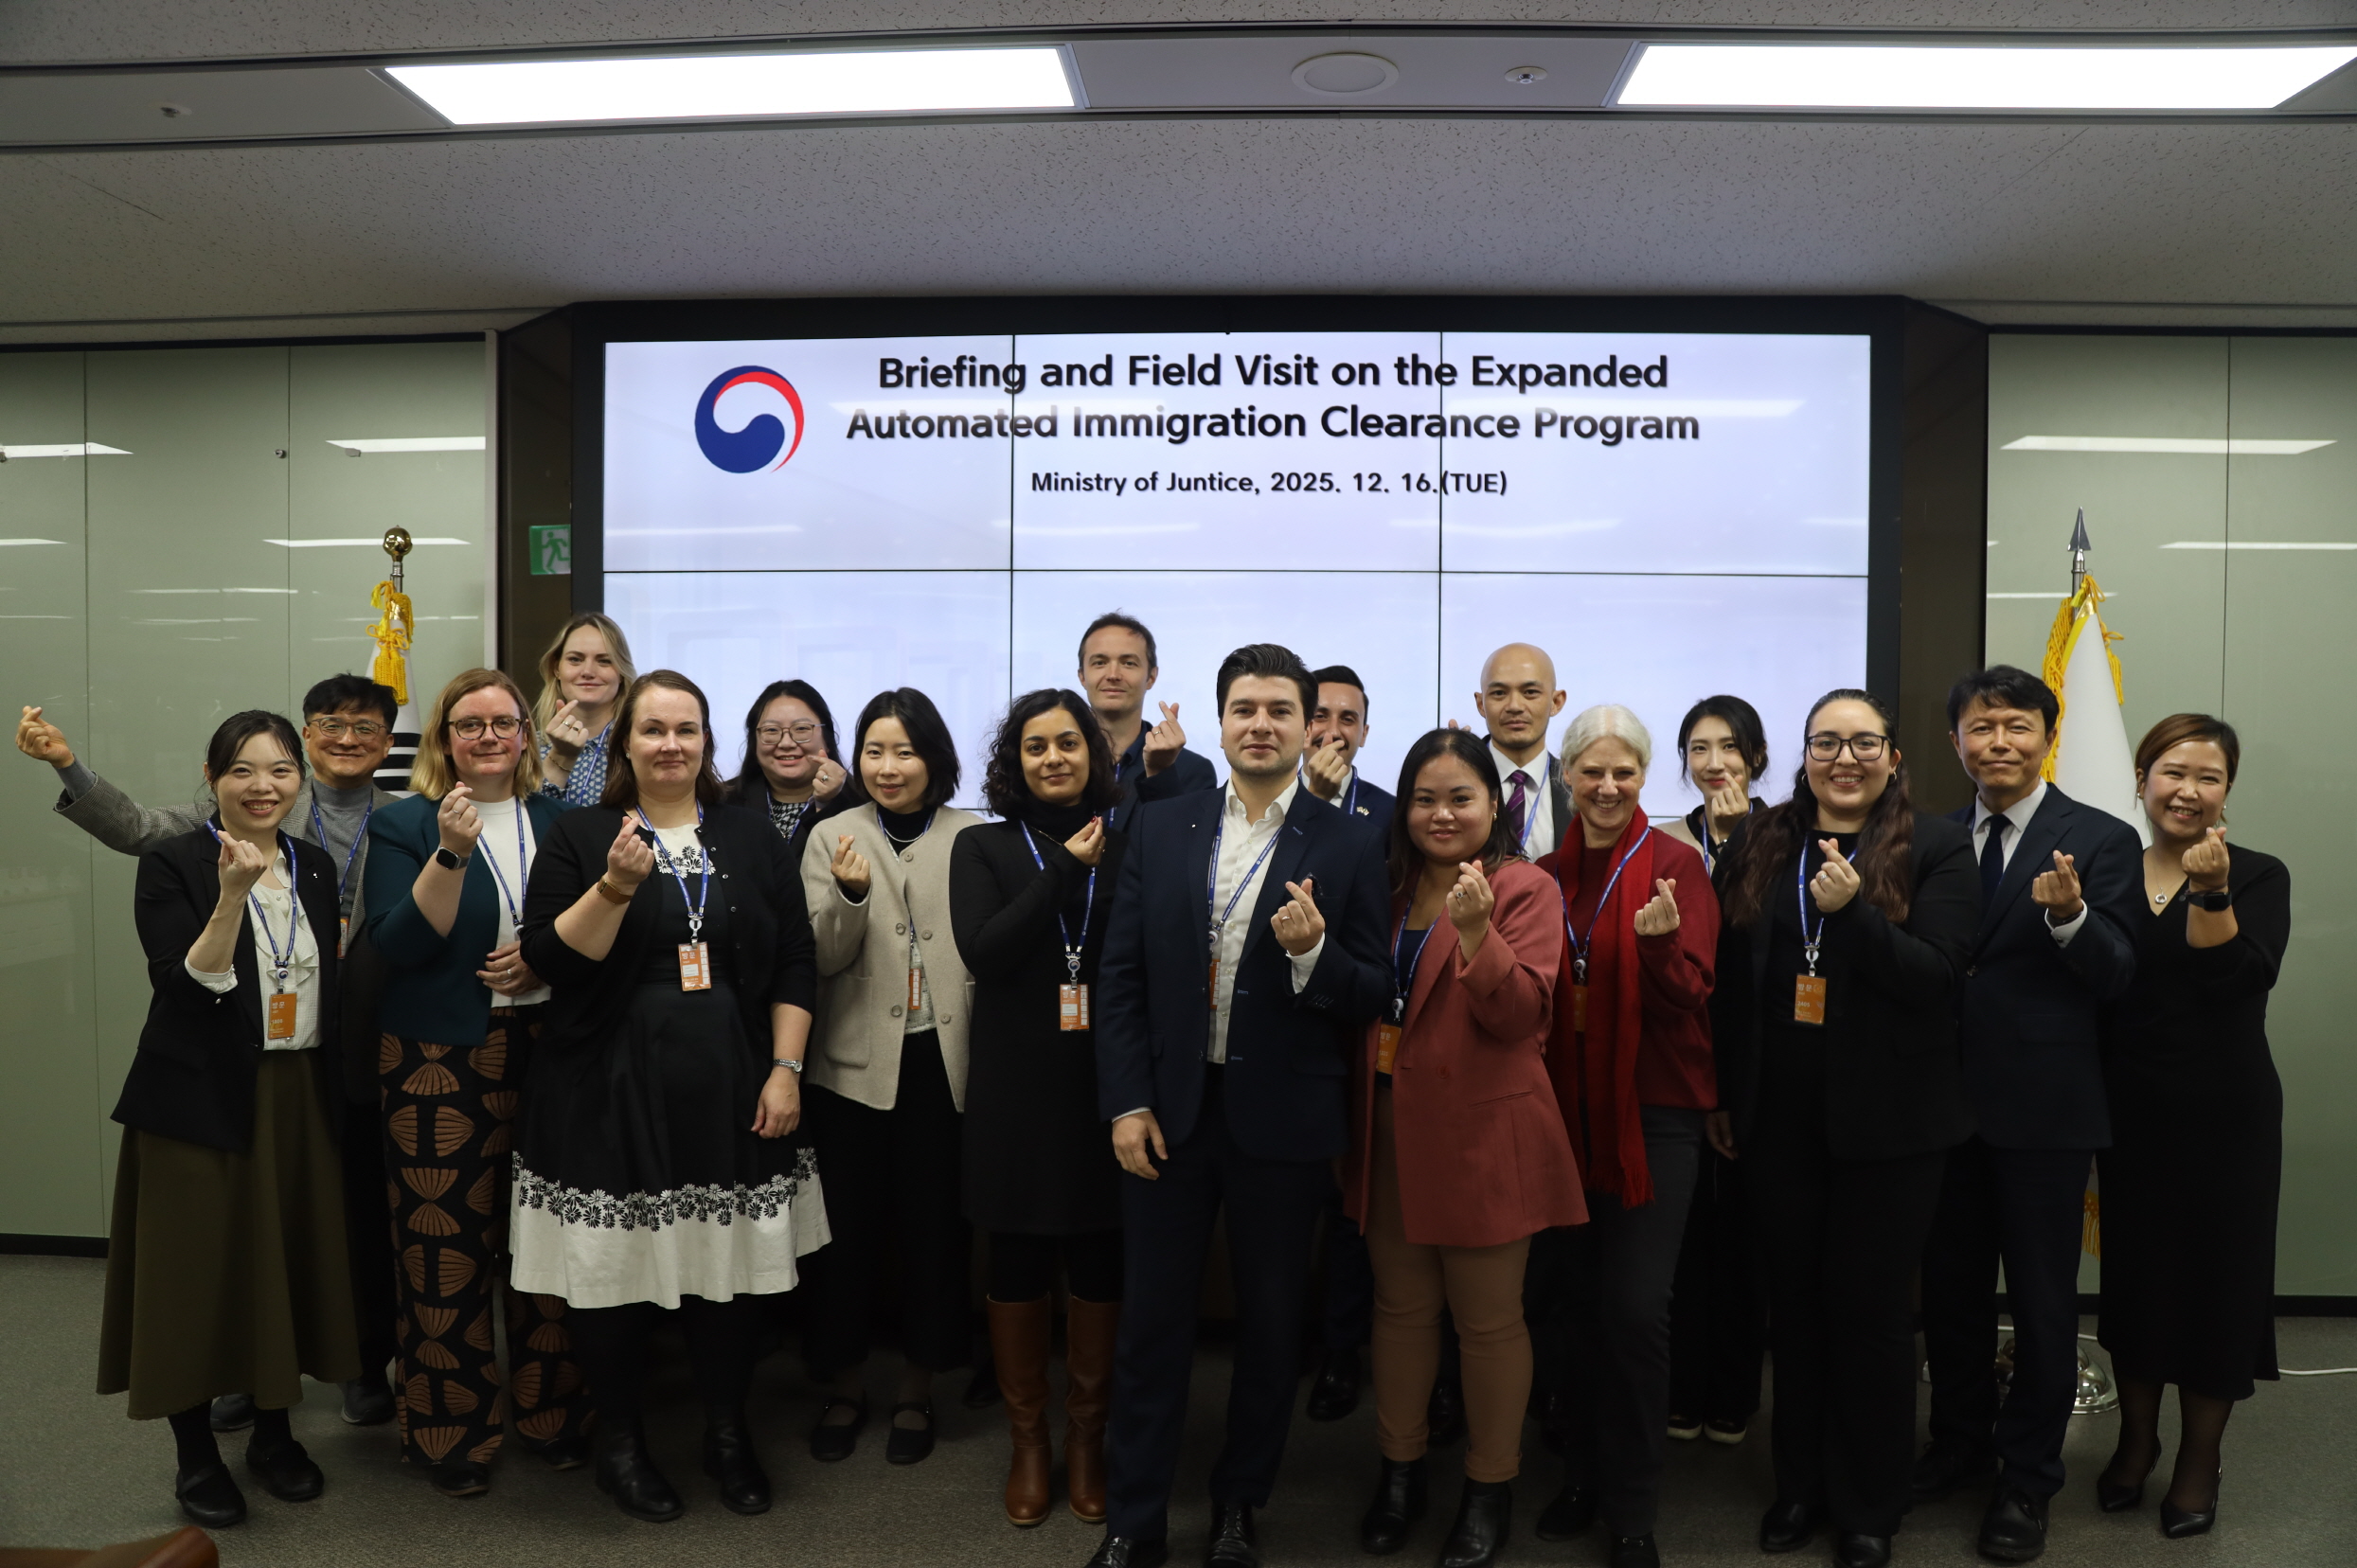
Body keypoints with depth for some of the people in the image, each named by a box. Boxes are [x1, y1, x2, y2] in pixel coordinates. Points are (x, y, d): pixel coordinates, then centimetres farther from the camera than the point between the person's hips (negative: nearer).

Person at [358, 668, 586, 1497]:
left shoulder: (561, 820, 11)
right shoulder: (402, 825, 2)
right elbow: (398, 946, -10)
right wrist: (450, 853, -21)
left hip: (551, 1051, 3)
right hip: (443, 1063, -2)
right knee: (447, 1243, 0)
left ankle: (552, 1410, 24)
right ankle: (450, 1429, 17)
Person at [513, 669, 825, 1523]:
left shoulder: (751, 836, 7)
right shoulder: (579, 834, 1)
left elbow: (794, 960, 5)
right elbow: (550, 958, -8)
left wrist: (786, 1069, -2)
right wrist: (616, 886, -23)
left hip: (730, 1095, 2)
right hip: (613, 1096, -2)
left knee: (730, 1263, 8)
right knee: (616, 1267, 5)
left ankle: (728, 1433, 28)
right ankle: (620, 1440, 27)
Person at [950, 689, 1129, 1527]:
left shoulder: (1125, 848, 4)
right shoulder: (983, 848, 4)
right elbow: (983, 953, -13)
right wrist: (1063, 871, -13)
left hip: (1105, 1086, 0)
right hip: (1017, 1089, 0)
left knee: (1099, 1266, 9)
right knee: (1018, 1267, 10)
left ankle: (1086, 1437, 28)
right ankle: (1028, 1440, 28)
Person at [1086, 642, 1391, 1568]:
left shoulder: (1348, 848, -4)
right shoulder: (1159, 830, 2)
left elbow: (1373, 998, -4)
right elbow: (1121, 976, 2)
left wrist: (1313, 953, -24)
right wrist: (1126, 1101, -4)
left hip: (1283, 1119, -1)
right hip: (1168, 1110, 1)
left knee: (1270, 1319, 14)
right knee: (1152, 1317, 10)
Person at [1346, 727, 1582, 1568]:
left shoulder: (1525, 890, -8)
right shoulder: (1389, 886, 10)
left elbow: (1521, 1015, -19)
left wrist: (1475, 930, -31)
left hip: (1482, 1138, -5)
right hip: (1392, 1133, 5)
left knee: (1487, 1318, 7)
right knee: (1401, 1307, 15)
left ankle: (1490, 1487, 24)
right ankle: (1399, 1470, 31)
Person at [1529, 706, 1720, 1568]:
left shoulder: (1676, 865, -6)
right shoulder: (1548, 873, 7)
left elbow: (1687, 997, -15)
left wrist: (1661, 943, -33)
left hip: (1653, 1111, -4)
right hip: (1568, 1108, 4)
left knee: (1636, 1309, -4)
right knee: (1579, 1302, 12)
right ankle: (1586, 1471, 30)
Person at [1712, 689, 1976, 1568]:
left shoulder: (1936, 849, -5)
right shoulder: (1760, 843, 5)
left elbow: (1939, 975, -14)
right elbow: (1731, 974, 7)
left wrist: (1850, 909, -27)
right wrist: (1725, 1096, 7)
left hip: (1887, 1122, -3)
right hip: (1781, 1116, 3)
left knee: (1872, 1307, 8)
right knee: (1792, 1299, 13)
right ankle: (1800, 1483, 31)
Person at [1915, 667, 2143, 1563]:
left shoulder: (2101, 841, -6)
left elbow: (2117, 977, -13)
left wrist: (2068, 914, -31)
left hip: (2044, 1110, -4)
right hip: (1949, 1103, 4)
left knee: (2043, 1300, 9)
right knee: (1951, 1287, 16)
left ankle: (2027, 1479, 25)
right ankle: (1960, 1442, 36)